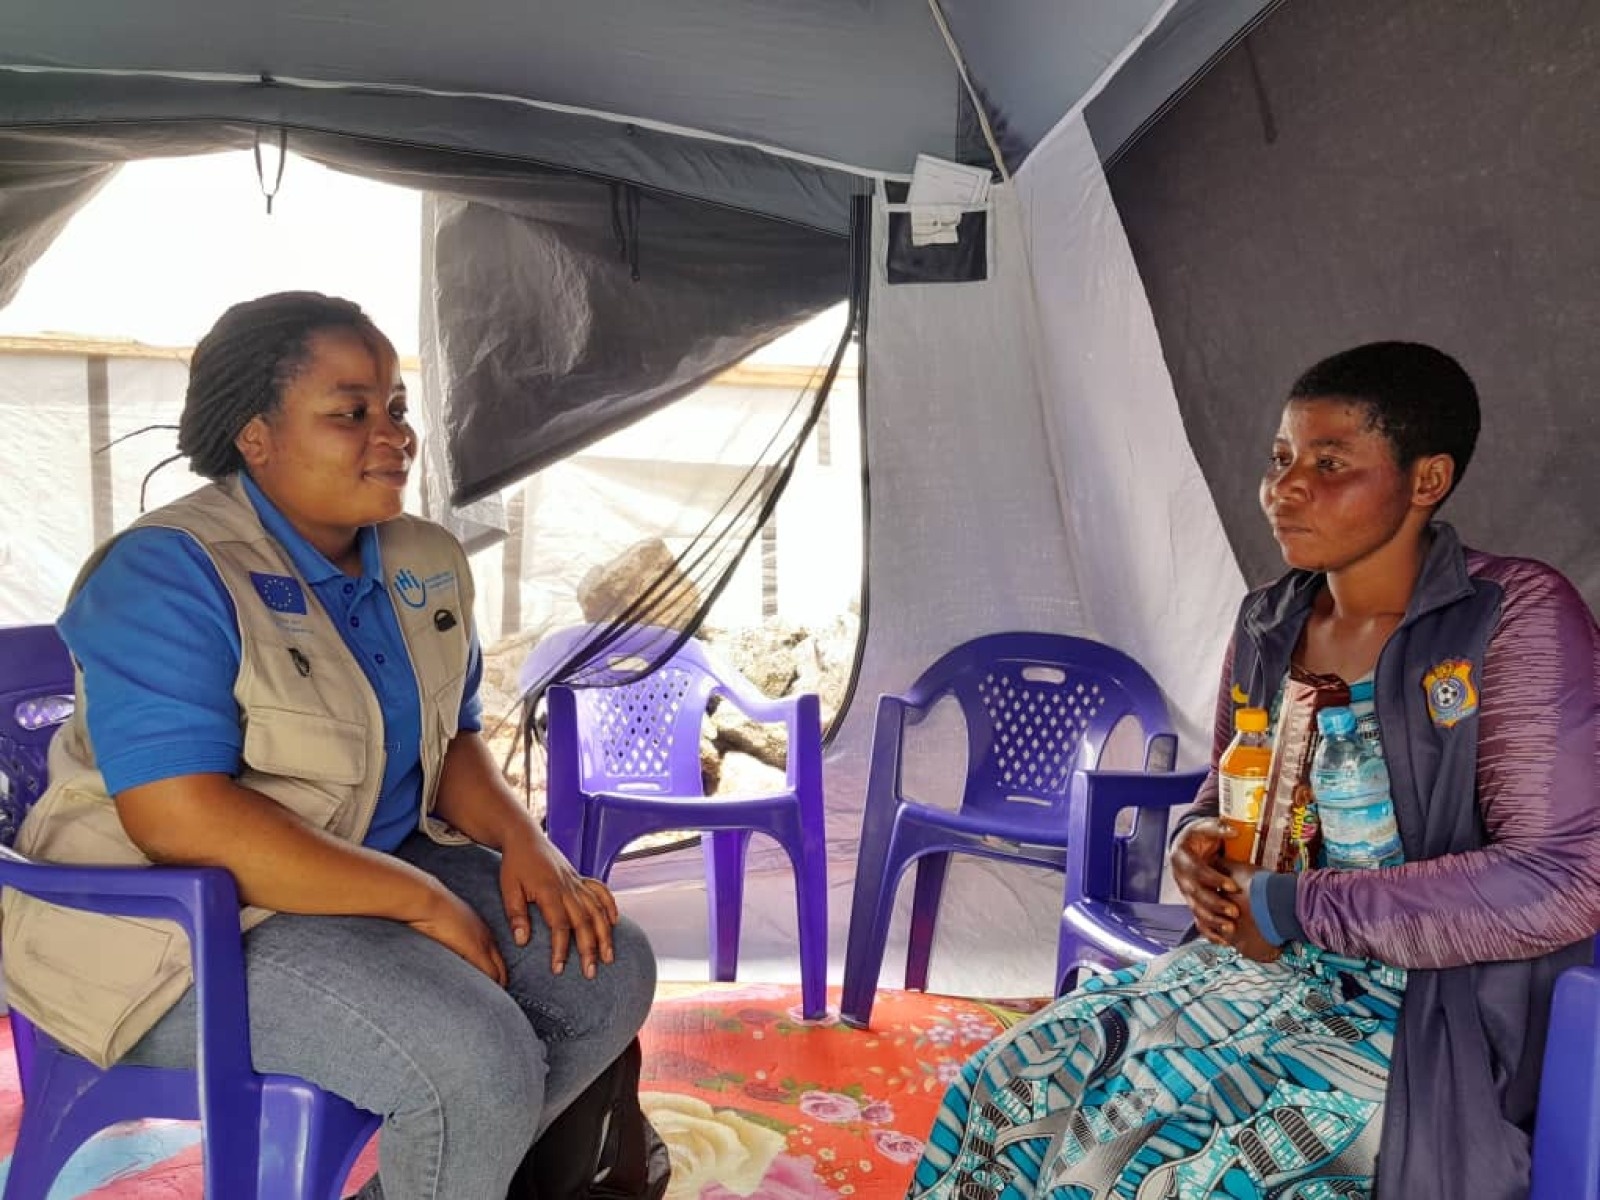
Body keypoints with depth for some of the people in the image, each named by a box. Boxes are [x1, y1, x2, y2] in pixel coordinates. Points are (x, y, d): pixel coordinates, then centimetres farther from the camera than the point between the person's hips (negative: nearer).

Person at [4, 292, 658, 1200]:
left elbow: (455, 738, 10)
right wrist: (421, 900, -25)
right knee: (478, 1060, -27)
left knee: (611, 972, -1)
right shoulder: (169, 572, -19)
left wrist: (521, 836, -11)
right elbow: (182, 819, -27)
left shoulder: (426, 563, 4)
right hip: (190, 920, -8)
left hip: (378, 871, 8)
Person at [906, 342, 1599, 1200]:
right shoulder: (1266, 625, 4)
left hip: (1435, 1011, -6)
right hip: (1272, 968, 6)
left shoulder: (1519, 617, -14)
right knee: (1015, 1084, -8)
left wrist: (1290, 907, -19)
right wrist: (1199, 847, -8)